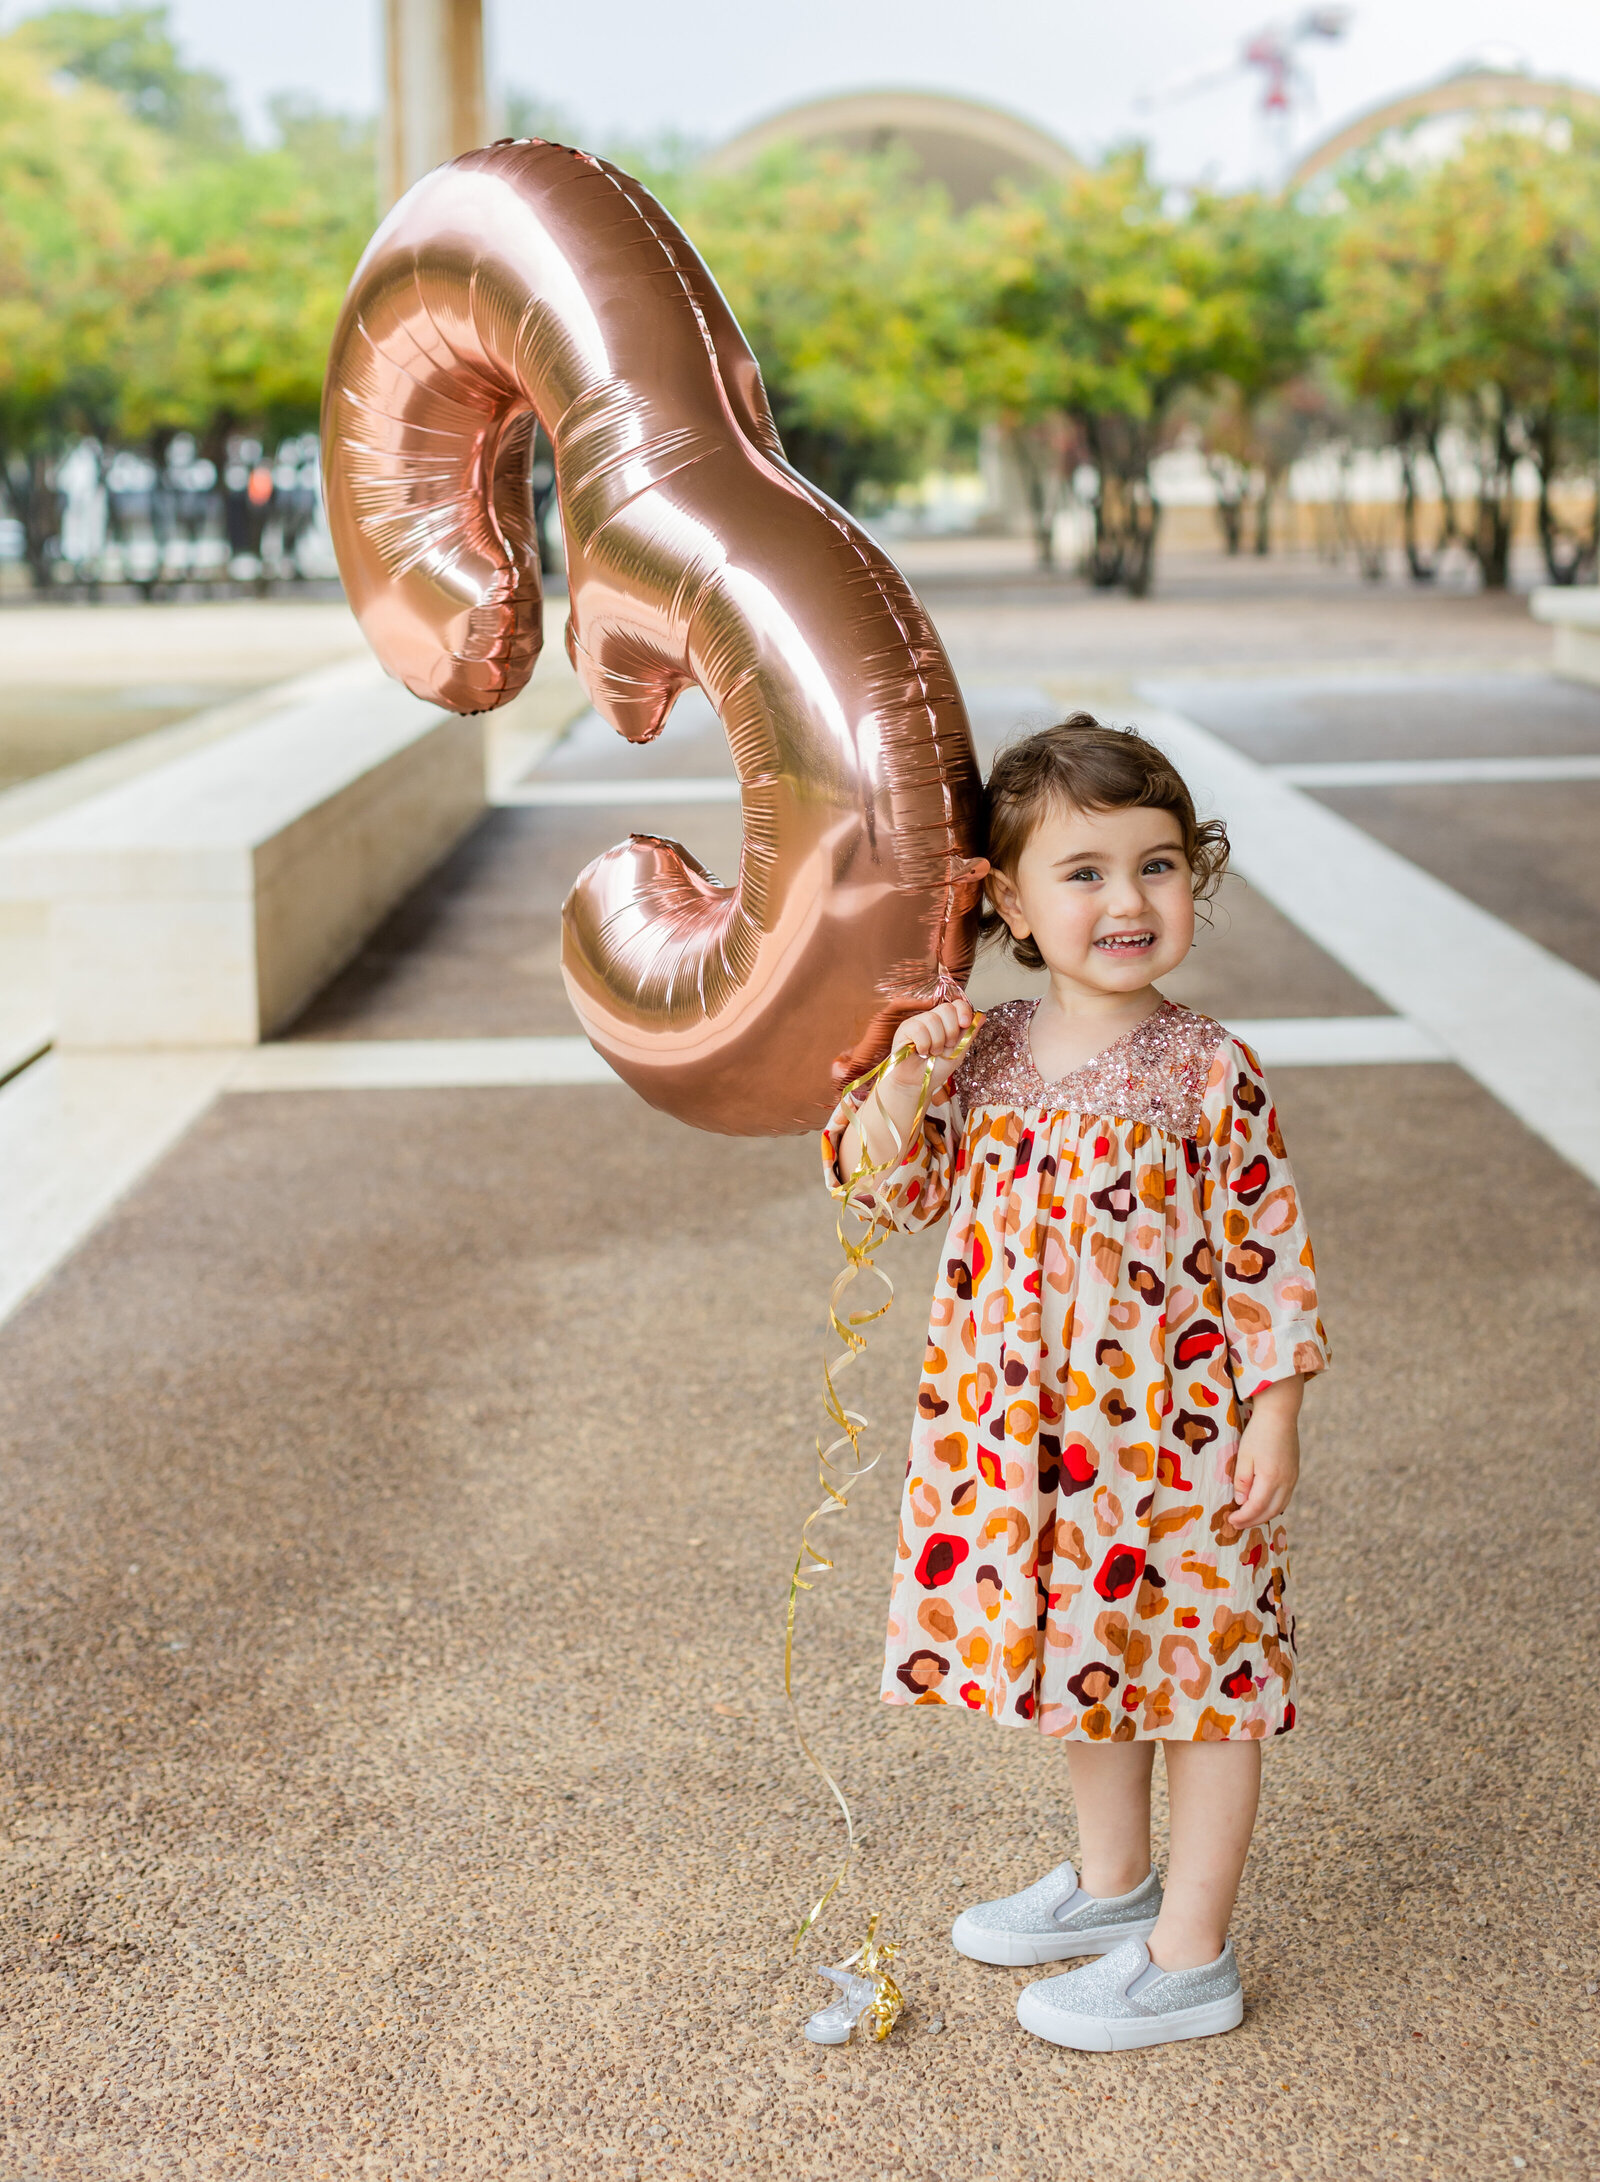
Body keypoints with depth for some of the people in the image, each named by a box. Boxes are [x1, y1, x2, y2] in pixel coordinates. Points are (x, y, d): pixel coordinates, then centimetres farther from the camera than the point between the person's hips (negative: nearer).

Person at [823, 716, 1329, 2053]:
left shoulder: (1209, 1074, -13)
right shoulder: (980, 1057, -2)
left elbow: (1270, 1249, -9)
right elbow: (889, 1187, 1)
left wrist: (1273, 1413, -10)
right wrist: (903, 1077, -16)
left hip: (1176, 1433, -5)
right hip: (1028, 1435, 5)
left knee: (1202, 1675, 7)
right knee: (1086, 1659, 22)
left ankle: (1190, 1956, 21)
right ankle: (1112, 1884, 43)